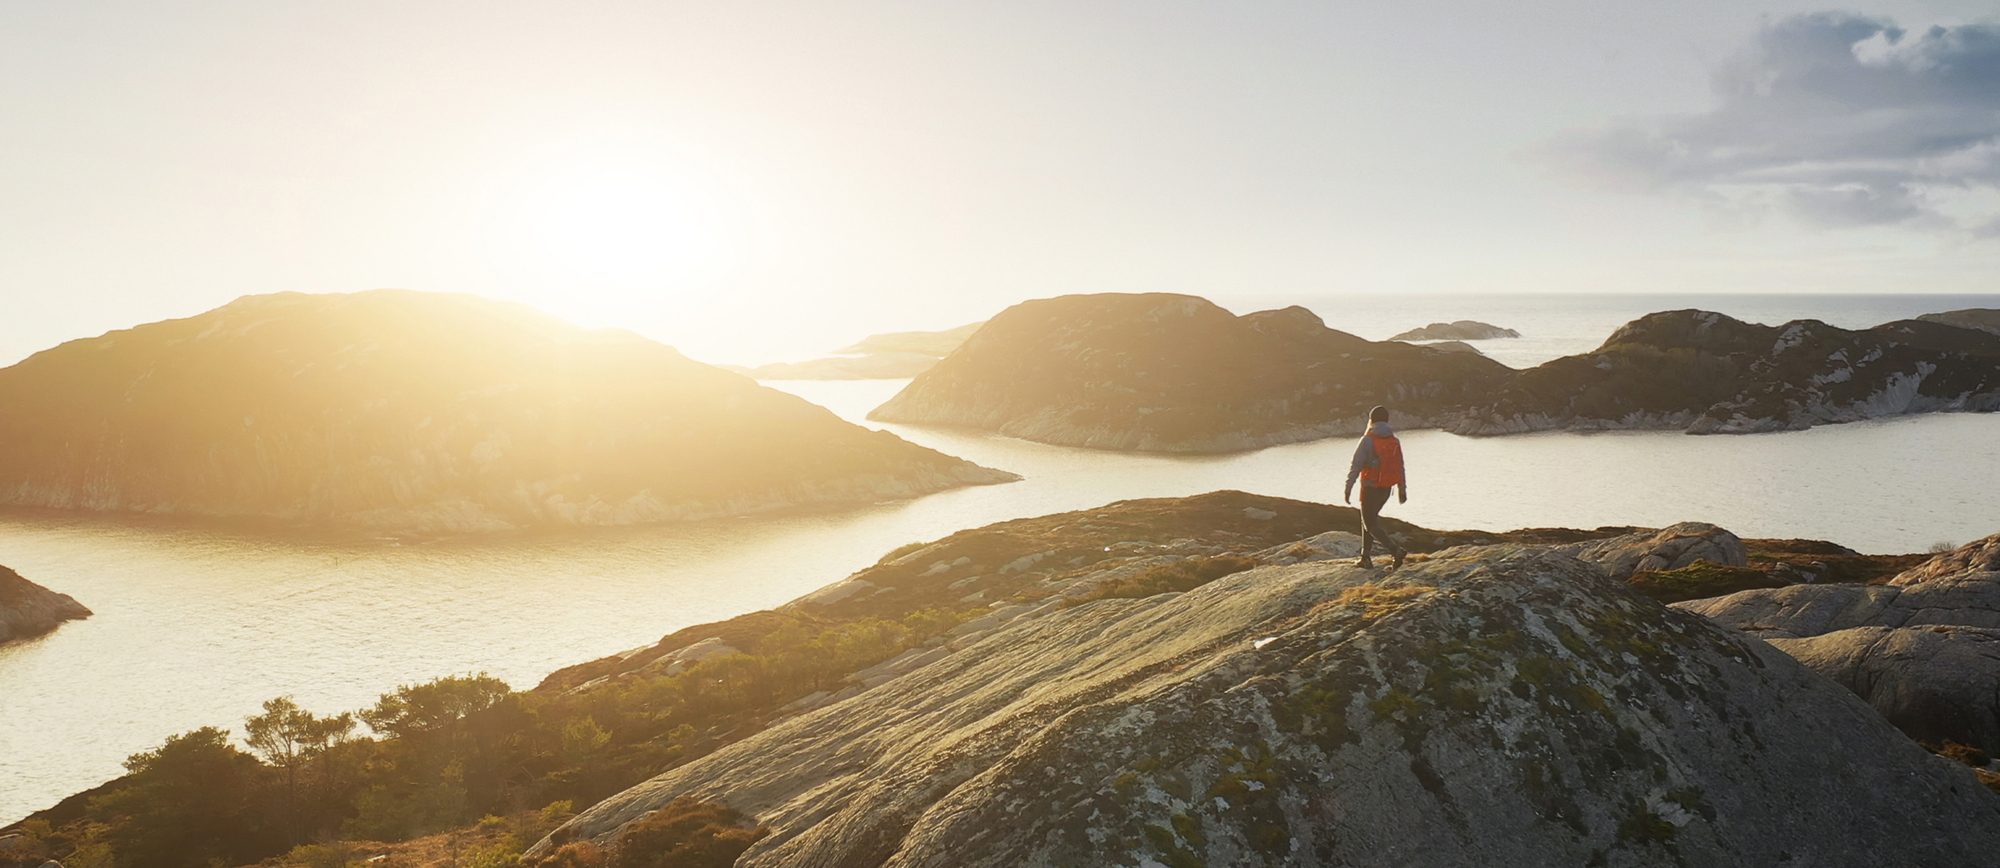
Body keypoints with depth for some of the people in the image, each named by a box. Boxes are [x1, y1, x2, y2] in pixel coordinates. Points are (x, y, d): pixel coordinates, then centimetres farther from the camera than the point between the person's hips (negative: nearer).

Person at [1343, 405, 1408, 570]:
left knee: (1370, 524, -2)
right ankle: (1366, 558, 18)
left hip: (1370, 488, -7)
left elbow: (1355, 466, -16)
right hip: (1386, 488, 7)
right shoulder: (1395, 441, 6)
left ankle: (1397, 551, -19)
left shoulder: (1368, 440, -13)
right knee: (1369, 518, 20)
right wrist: (1402, 490, 18)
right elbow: (1401, 468, 11)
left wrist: (1348, 488, -12)